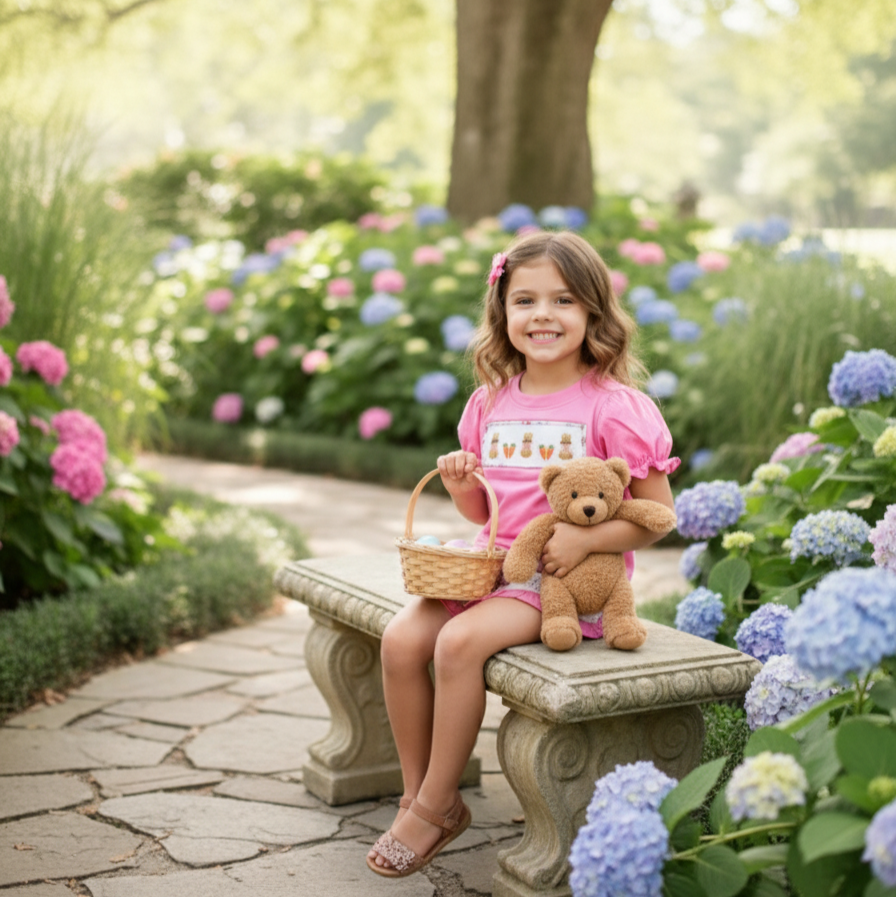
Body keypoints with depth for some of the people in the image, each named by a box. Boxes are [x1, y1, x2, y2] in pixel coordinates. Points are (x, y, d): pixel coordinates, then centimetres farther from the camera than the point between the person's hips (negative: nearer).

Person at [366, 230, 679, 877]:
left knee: (460, 643, -27)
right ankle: (415, 795, 4)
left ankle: (436, 807, -8)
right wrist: (462, 488, -5)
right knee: (402, 638, -14)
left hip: (571, 581, -6)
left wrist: (583, 540, -22)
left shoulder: (613, 407, -10)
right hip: (494, 566, 6)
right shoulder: (491, 403, 8)